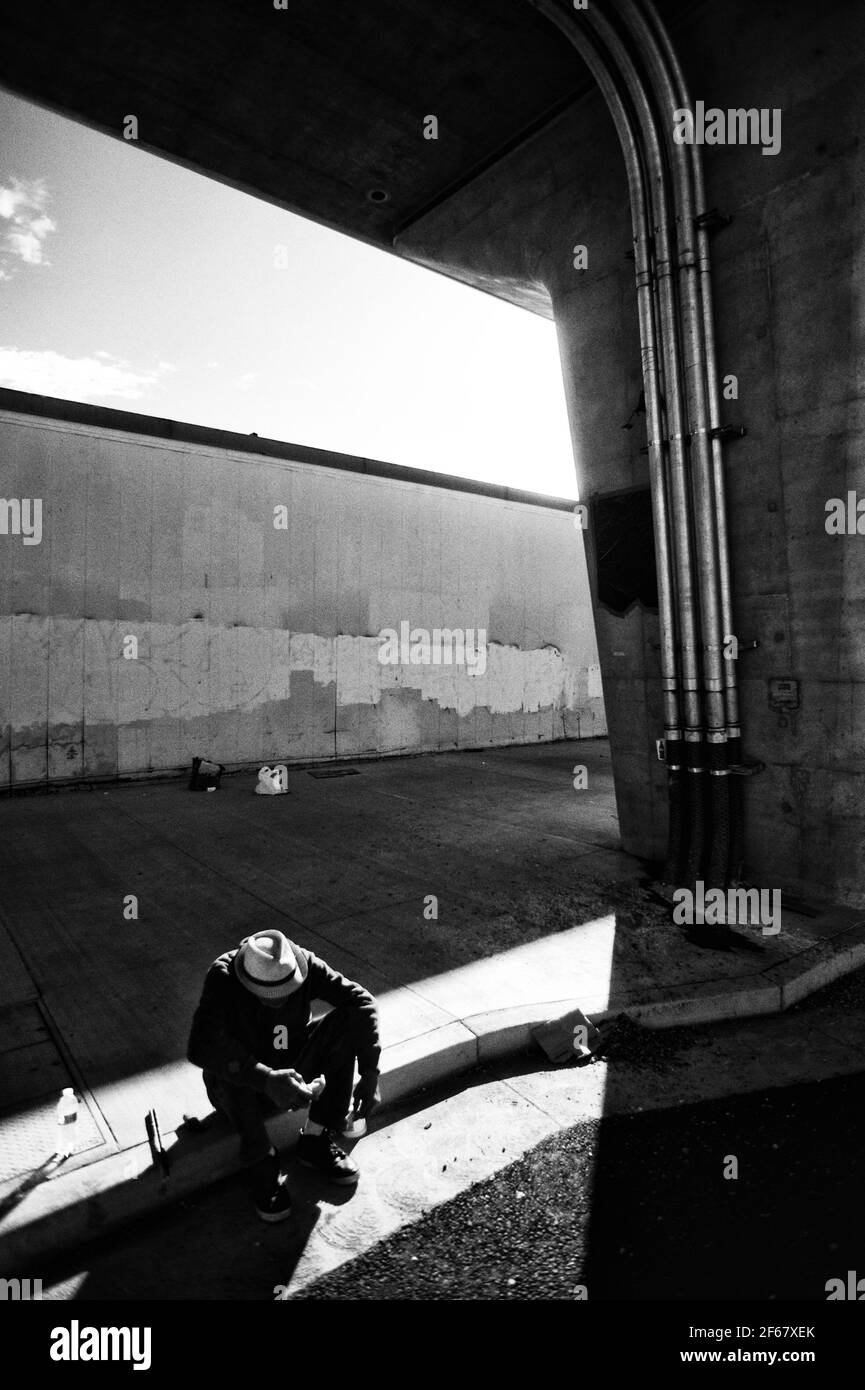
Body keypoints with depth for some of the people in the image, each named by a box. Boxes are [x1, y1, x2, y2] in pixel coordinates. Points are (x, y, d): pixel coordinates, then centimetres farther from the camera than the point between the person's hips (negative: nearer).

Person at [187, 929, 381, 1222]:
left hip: (292, 1070, 3)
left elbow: (361, 1001, -22)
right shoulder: (223, 977, -30)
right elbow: (201, 1047, -42)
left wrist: (370, 1074, -30)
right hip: (243, 1091, -3)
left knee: (347, 1019, -21)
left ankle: (315, 1140, -9)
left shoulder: (304, 963, -22)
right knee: (227, 1069, -37)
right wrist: (267, 1080, -48)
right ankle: (264, 1163, -12)